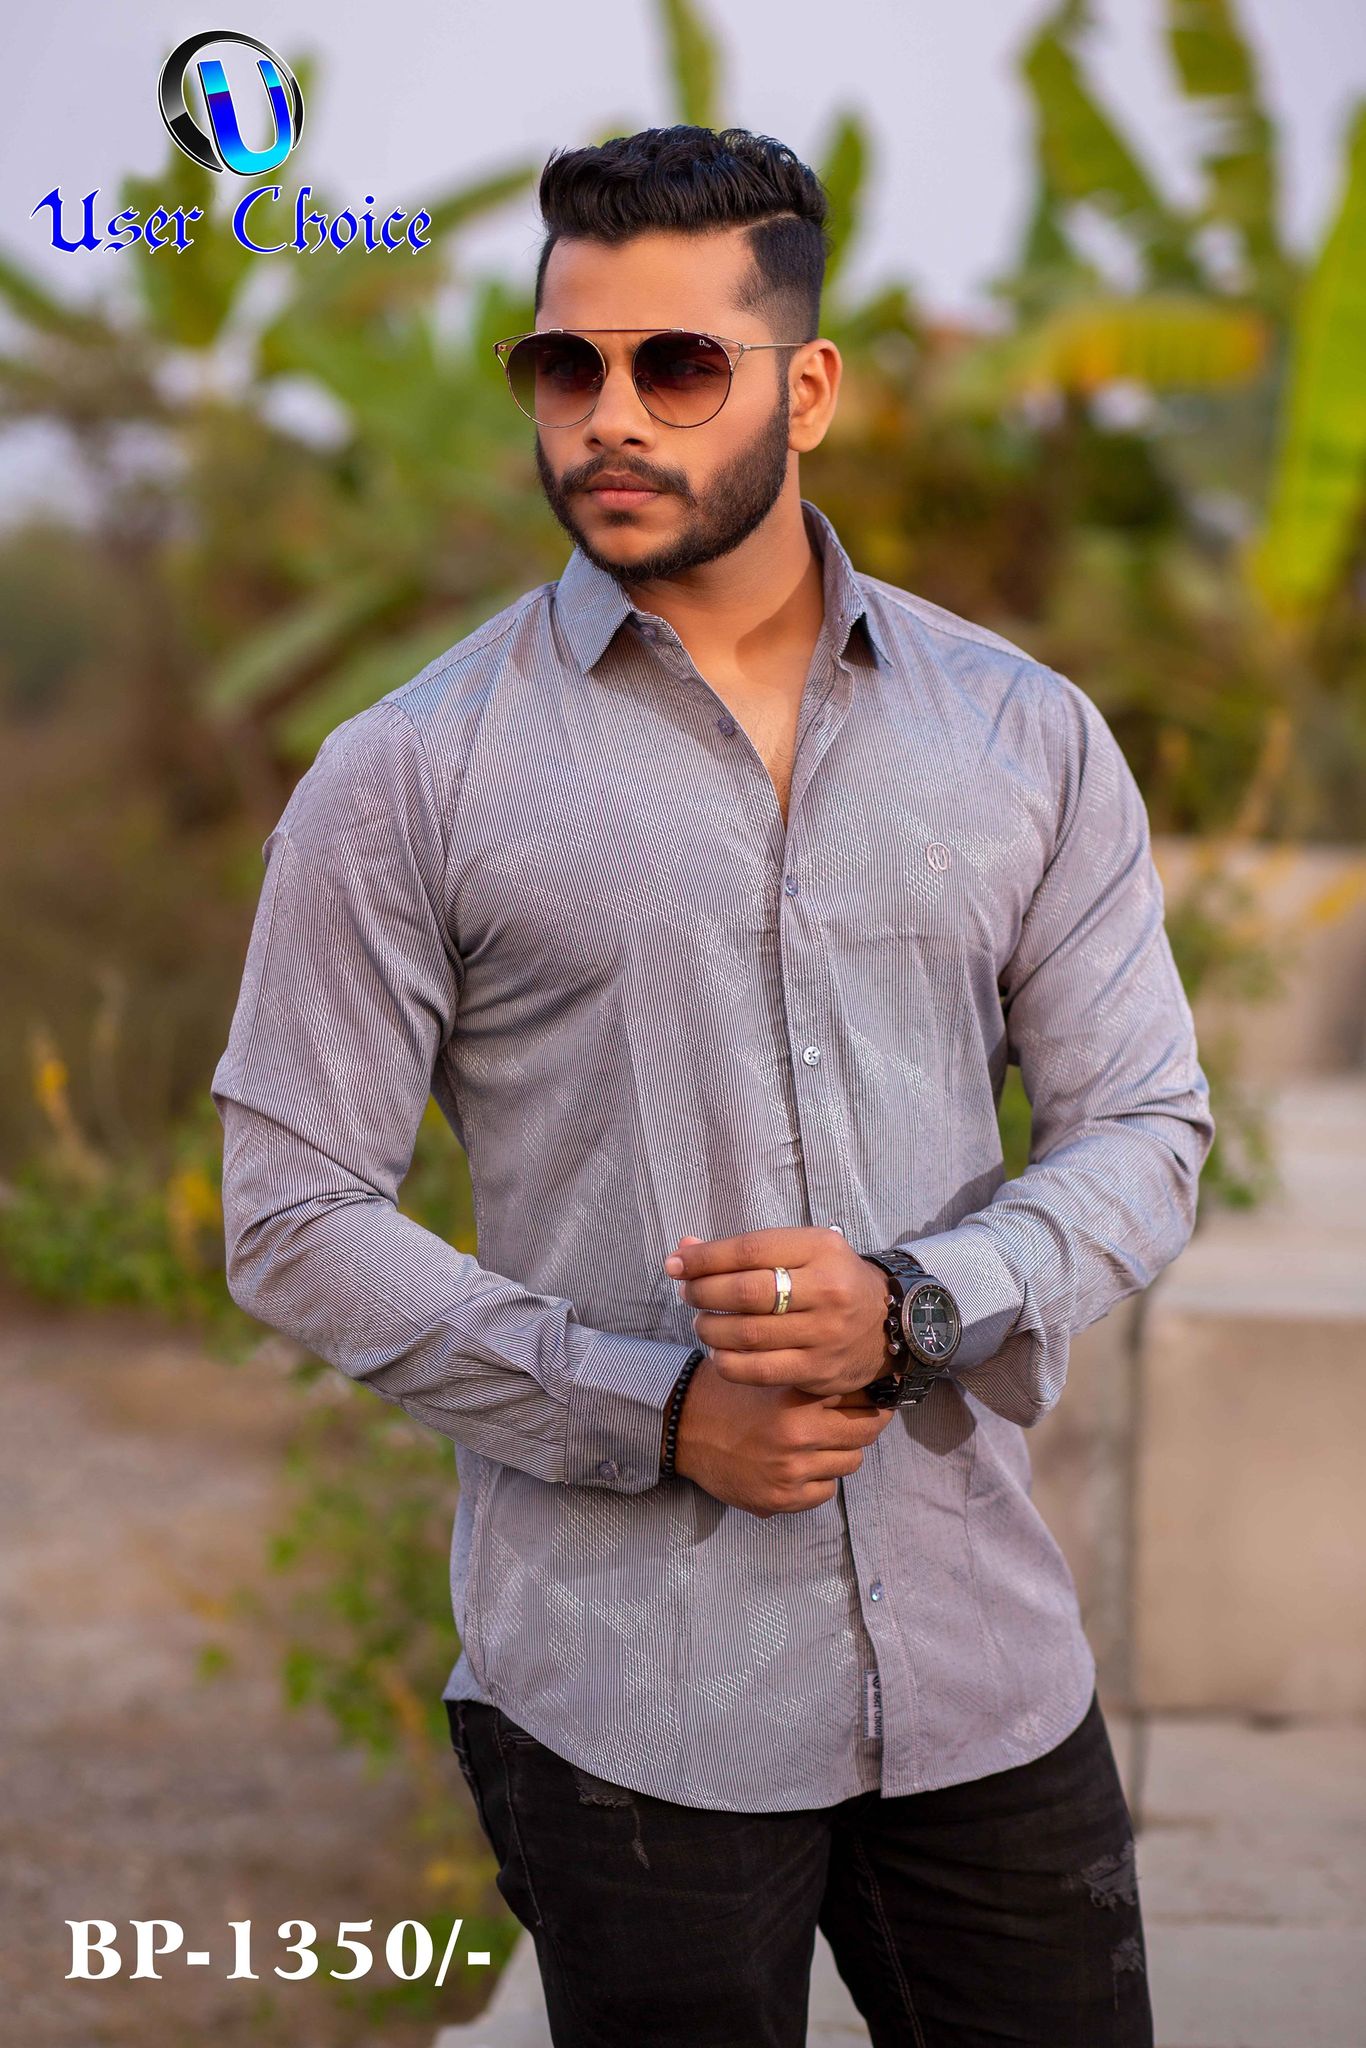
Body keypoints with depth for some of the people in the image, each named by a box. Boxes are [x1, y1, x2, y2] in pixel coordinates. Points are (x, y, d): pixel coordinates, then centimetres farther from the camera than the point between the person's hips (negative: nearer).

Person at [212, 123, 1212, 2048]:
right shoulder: (409, 778, -2)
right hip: (630, 1703, -2)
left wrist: (914, 1308, -15)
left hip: (989, 1658, 3)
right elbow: (292, 1215, -4)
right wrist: (655, 1411, -13)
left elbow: (1144, 1129, 5)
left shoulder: (1025, 734, 5)